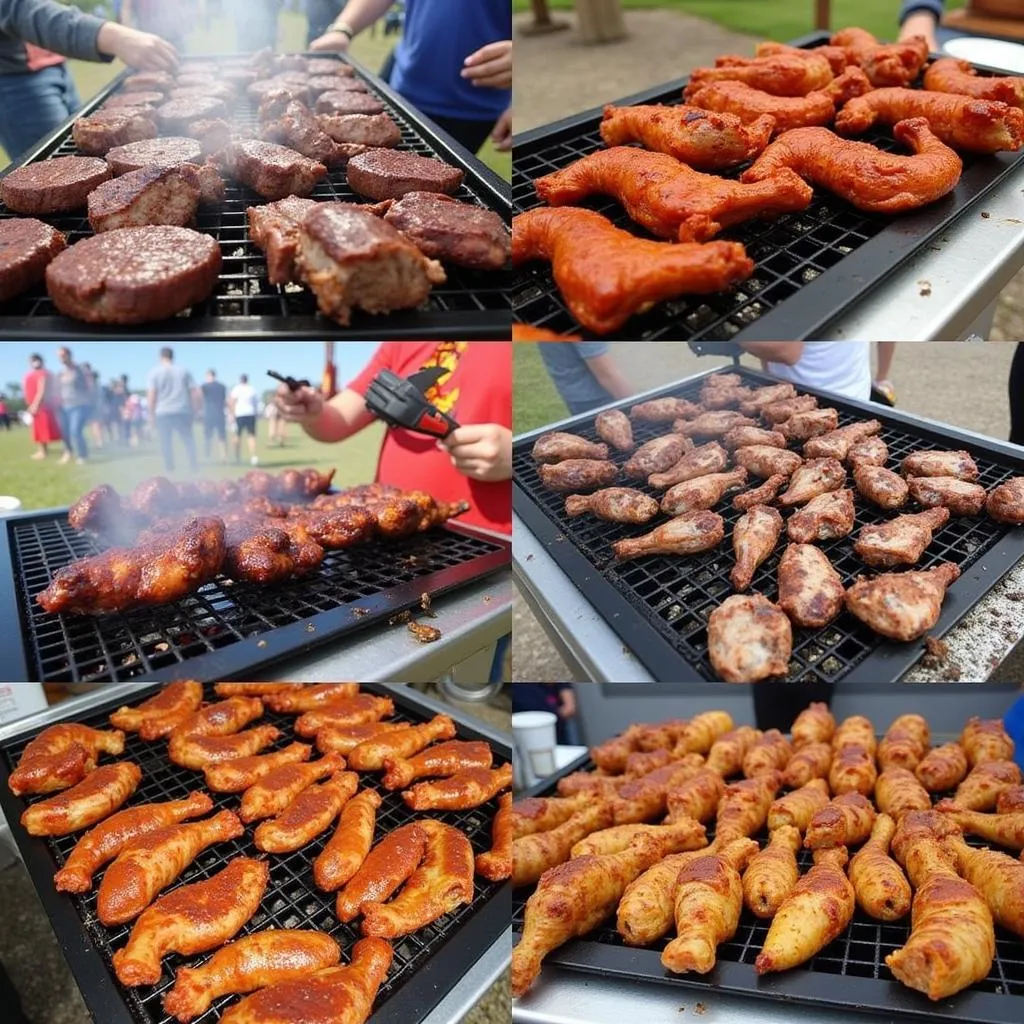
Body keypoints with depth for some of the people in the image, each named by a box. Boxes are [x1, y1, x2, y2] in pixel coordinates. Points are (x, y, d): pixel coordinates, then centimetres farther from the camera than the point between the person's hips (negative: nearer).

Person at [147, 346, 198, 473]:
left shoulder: (155, 372, 1)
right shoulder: (183, 371, 8)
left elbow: (151, 395, -5)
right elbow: (194, 393, 5)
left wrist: (151, 413, 2)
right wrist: (194, 408, 14)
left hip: (163, 413, -1)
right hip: (182, 411, 2)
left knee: (166, 441, 4)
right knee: (188, 439, 8)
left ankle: (169, 468, 3)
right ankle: (193, 466, 2)